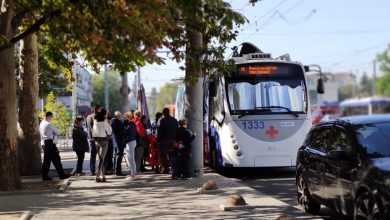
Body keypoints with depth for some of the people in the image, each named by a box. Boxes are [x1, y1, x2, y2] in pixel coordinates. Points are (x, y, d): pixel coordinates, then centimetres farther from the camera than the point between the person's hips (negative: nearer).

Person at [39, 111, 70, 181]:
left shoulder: (42, 123, 16)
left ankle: (45, 176, 9)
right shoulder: (48, 124, -14)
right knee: (56, 159, -5)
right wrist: (57, 128, 10)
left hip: (44, 143, 10)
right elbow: (57, 132, -10)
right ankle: (62, 175, -3)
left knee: (47, 160, 10)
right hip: (50, 143, -10)